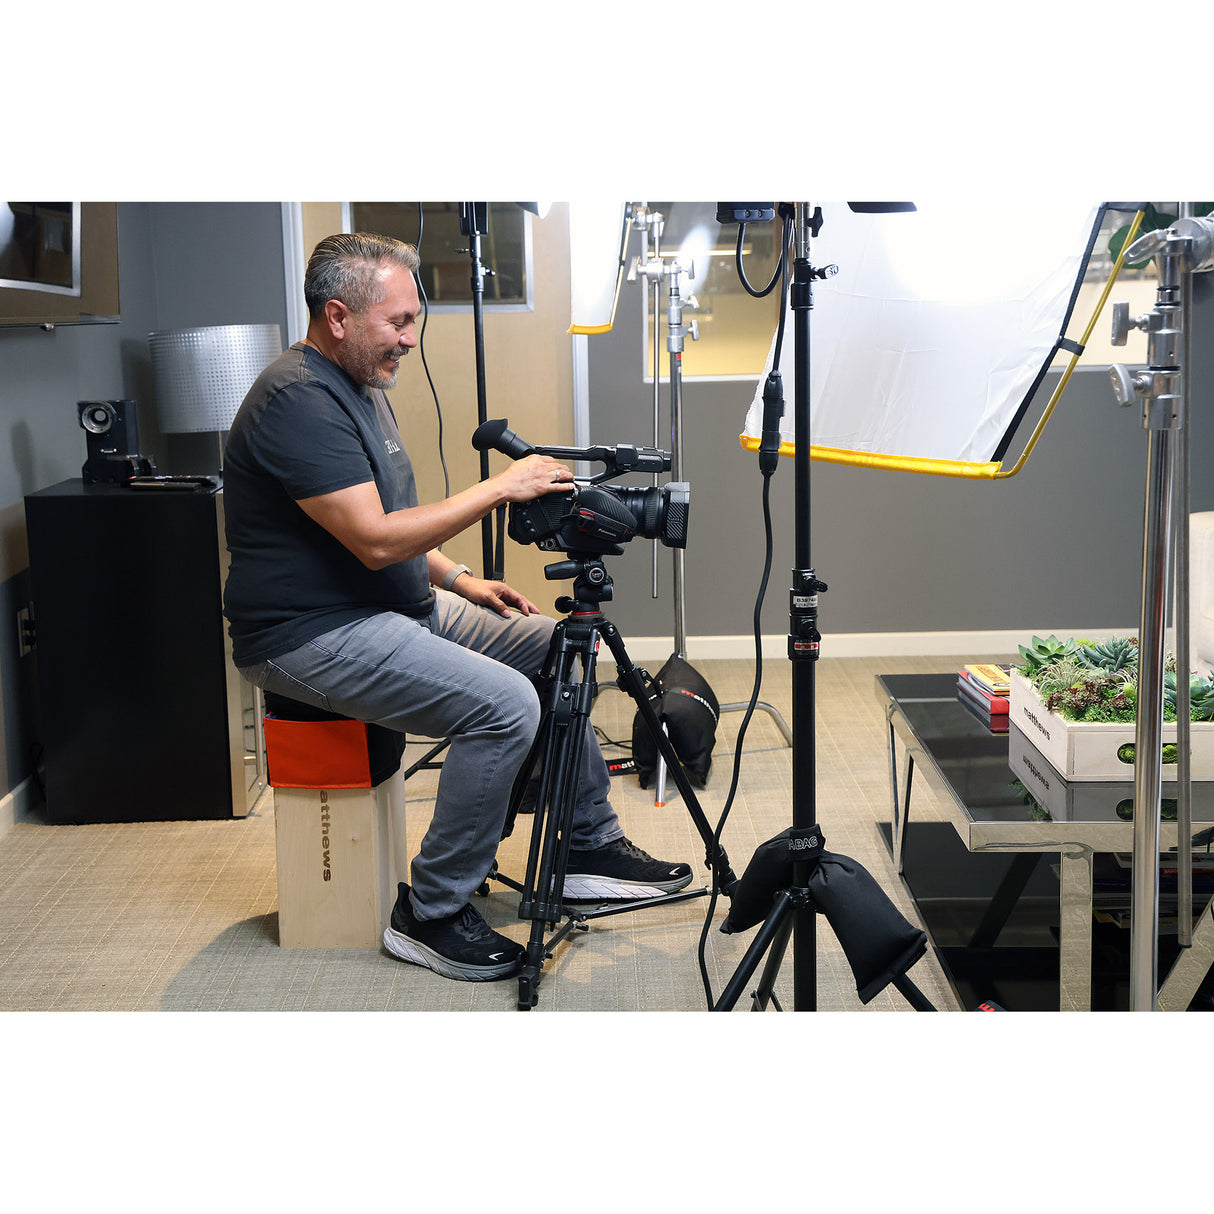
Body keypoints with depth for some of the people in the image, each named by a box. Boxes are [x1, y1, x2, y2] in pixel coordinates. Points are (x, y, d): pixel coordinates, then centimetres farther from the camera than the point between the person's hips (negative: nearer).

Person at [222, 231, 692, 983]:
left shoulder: (362, 386, 14)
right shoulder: (298, 399, -20)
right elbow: (374, 540, -26)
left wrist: (458, 580, 10)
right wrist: (499, 489, -22)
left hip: (396, 607, 11)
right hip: (312, 635, -11)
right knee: (505, 703, -26)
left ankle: (591, 844, 18)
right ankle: (431, 915, -12)